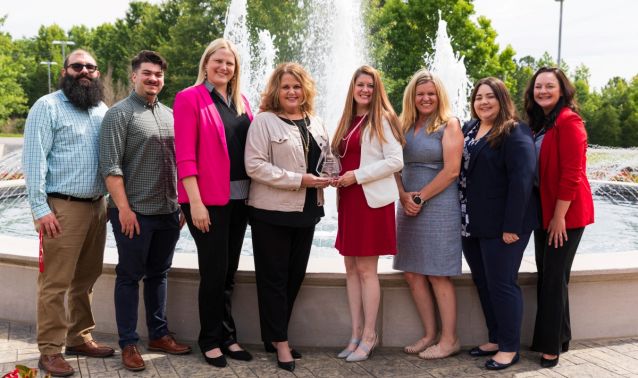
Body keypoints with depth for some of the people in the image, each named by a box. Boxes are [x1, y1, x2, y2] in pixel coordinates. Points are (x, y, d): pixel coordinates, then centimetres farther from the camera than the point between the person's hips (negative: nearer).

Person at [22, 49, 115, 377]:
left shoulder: (102, 110, 15)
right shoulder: (48, 107, -4)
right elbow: (34, 160, -10)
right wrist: (40, 209, -16)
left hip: (97, 206, 6)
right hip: (62, 207, -6)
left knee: (86, 280, 13)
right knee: (55, 283, -3)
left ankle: (80, 338, 25)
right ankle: (50, 351, 7)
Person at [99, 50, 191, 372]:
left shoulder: (170, 115, 12)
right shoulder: (119, 114, -5)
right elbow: (110, 167, -12)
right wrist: (124, 208, -17)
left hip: (168, 212, 6)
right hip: (134, 212, -6)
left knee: (159, 274, 15)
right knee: (130, 276, 4)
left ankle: (159, 334, 27)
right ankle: (128, 344, 14)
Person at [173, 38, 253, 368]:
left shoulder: (241, 102, 14)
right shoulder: (189, 98, -4)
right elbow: (185, 155, -11)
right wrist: (195, 201, -17)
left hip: (239, 197, 6)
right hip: (207, 199, -6)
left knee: (229, 272, 13)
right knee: (214, 271, 0)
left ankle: (227, 337, 25)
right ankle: (211, 341, 17)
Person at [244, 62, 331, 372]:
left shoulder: (316, 123, 13)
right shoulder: (263, 121, -7)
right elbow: (254, 165, -16)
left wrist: (327, 175, -1)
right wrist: (298, 180, -20)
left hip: (306, 210, 6)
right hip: (272, 211, -6)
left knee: (295, 276, 11)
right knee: (273, 277, 2)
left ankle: (274, 336, 26)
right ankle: (281, 343, 12)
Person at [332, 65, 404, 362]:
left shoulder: (381, 119, -5)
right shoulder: (348, 121, 15)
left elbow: (395, 161, -13)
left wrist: (357, 175, -15)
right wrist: (337, 176, 3)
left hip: (371, 200, -7)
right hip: (348, 200, 7)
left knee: (366, 269, -3)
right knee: (351, 268, 7)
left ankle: (369, 337, 8)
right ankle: (356, 335, 16)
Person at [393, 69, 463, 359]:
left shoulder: (449, 125, -4)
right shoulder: (404, 126, 12)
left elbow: (451, 170, -12)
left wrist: (420, 197, -10)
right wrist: (404, 196, -6)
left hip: (439, 206, -6)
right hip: (408, 207, 6)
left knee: (438, 275, -1)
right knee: (413, 273, 6)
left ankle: (449, 340, 11)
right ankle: (430, 334, 20)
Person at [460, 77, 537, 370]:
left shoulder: (515, 133, -11)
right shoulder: (468, 129, 13)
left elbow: (521, 180, -18)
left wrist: (512, 226, -22)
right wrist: (463, 218, 13)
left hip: (502, 225, -8)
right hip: (471, 223, 8)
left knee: (501, 284, -1)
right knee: (482, 283, 14)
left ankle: (510, 348, 12)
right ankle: (495, 339, 28)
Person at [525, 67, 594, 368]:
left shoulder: (568, 121, -15)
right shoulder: (538, 123, 13)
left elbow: (572, 173, -19)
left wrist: (559, 216, -19)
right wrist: (546, 214, 13)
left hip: (566, 213, -9)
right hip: (543, 211, 9)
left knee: (554, 278, -2)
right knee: (545, 275, 14)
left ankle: (552, 345, 10)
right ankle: (557, 337, 28)